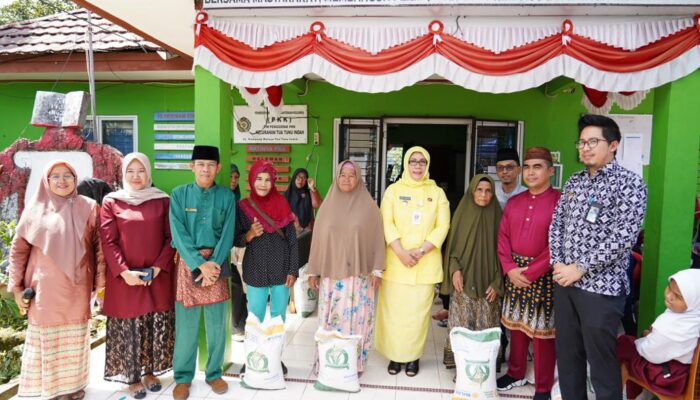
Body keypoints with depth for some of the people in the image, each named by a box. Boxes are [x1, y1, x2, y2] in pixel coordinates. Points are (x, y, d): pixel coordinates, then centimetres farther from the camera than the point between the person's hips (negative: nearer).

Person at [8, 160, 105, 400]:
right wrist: (17, 286, 2)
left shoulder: (88, 208, 1)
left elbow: (98, 246, 3)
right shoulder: (35, 209, 1)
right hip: (46, 287, 0)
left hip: (77, 286, 1)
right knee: (47, 335, 7)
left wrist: (100, 281, 0)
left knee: (75, 335, 11)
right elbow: (18, 249, 5)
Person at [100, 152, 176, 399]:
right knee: (129, 328, 5)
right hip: (124, 278, -1)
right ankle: (132, 378, 20)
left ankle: (150, 371, 26)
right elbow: (107, 241, -5)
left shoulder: (162, 201, 3)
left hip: (158, 276, 2)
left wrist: (158, 267, -10)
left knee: (156, 326, 9)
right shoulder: (111, 202, 0)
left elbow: (170, 238, 1)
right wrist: (124, 272, -14)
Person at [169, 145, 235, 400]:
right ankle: (183, 377, 21)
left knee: (217, 323, 8)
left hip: (217, 262, 1)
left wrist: (213, 263, -14)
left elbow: (227, 233, -3)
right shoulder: (179, 194, 0)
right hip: (189, 262, -1)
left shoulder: (226, 196, 3)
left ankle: (213, 373, 24)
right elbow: (178, 233, -8)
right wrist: (200, 264, -16)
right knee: (186, 324, 4)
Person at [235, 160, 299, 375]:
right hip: (255, 272, -1)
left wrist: (293, 270, -5)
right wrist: (250, 234, -20)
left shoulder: (282, 204, -1)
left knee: (279, 318, 11)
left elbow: (292, 241, 0)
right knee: (255, 319, 8)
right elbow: (236, 240, 1)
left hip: (281, 270, 1)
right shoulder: (243, 207, -2)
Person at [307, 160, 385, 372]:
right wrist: (314, 270, 7)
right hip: (332, 273, 2)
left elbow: (377, 237, 0)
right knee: (331, 318, 5)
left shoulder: (368, 205, 0)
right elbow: (318, 238, 8)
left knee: (357, 318, 3)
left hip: (359, 274, -2)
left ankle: (355, 364, 17)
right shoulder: (328, 204, 6)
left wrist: (377, 269, -5)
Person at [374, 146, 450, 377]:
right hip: (396, 261, 0)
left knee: (418, 311, 4)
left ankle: (413, 356, 19)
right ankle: (395, 354, 19)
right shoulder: (393, 190, 5)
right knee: (393, 309, 3)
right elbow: (387, 223, -4)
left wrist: (420, 250, -13)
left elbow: (442, 227, 0)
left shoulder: (437, 193, 7)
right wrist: (402, 253, -16)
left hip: (425, 264, 0)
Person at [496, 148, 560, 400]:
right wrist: (510, 268, -7)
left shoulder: (559, 202, -10)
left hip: (543, 275, -5)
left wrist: (531, 273, -16)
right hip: (514, 272, 5)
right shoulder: (513, 202, 8)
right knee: (515, 325, 16)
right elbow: (503, 237, 7)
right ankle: (516, 373, 34)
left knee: (542, 332, 3)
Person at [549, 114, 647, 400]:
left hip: (601, 286, -6)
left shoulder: (630, 183, -7)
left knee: (601, 361, 4)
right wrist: (557, 264, -2)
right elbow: (556, 224, 11)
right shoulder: (574, 181, 11)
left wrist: (580, 268, -15)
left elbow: (622, 238, -16)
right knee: (567, 354, 16)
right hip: (564, 282, 6)